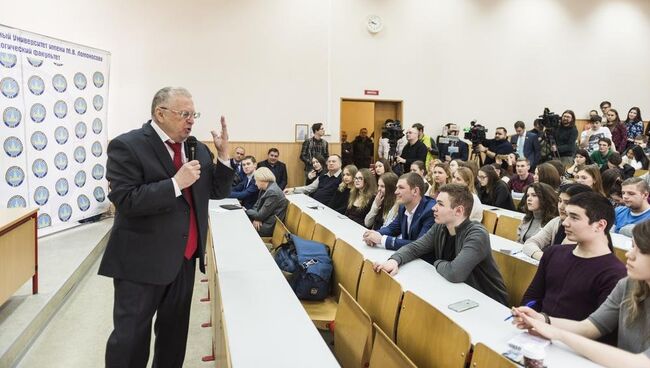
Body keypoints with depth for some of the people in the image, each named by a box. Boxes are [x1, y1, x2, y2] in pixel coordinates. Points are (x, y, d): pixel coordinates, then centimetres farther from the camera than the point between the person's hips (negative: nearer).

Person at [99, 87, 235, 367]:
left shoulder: (198, 149, 8)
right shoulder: (127, 146, -12)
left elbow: (218, 192, 11)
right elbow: (125, 201, -21)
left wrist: (223, 155, -3)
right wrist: (175, 183, -25)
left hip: (185, 258, 6)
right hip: (142, 261, -6)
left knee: (175, 333, 19)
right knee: (131, 337, 5)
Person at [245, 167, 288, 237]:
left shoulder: (272, 192, -22)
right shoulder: (264, 189, 8)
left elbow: (261, 215, -21)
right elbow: (256, 205, 12)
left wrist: (245, 211, -6)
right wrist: (256, 219, -9)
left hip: (269, 226, -9)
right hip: (262, 221, 9)